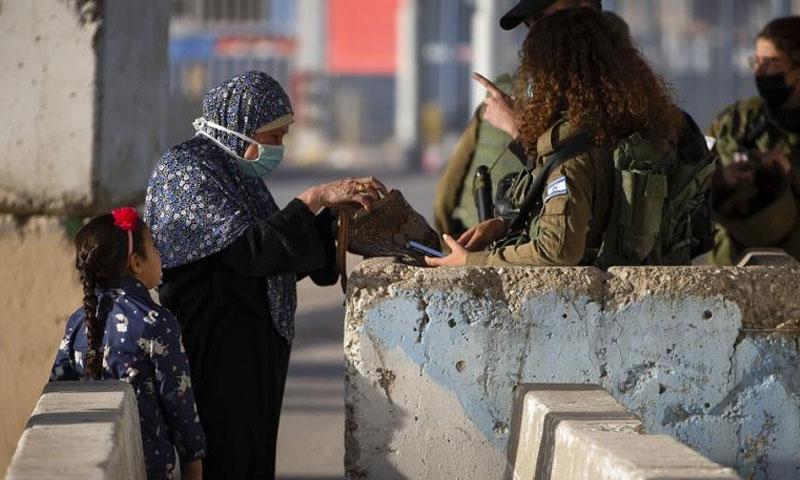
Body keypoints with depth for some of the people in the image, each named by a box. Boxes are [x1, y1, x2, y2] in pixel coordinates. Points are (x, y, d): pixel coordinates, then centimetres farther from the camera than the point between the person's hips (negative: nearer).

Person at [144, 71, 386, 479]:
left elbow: (281, 261, 17)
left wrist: (336, 211, 5)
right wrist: (315, 198, -19)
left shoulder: (236, 173, 15)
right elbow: (251, 250, -22)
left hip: (255, 352, 9)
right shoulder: (186, 174, -12)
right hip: (214, 352, -9)